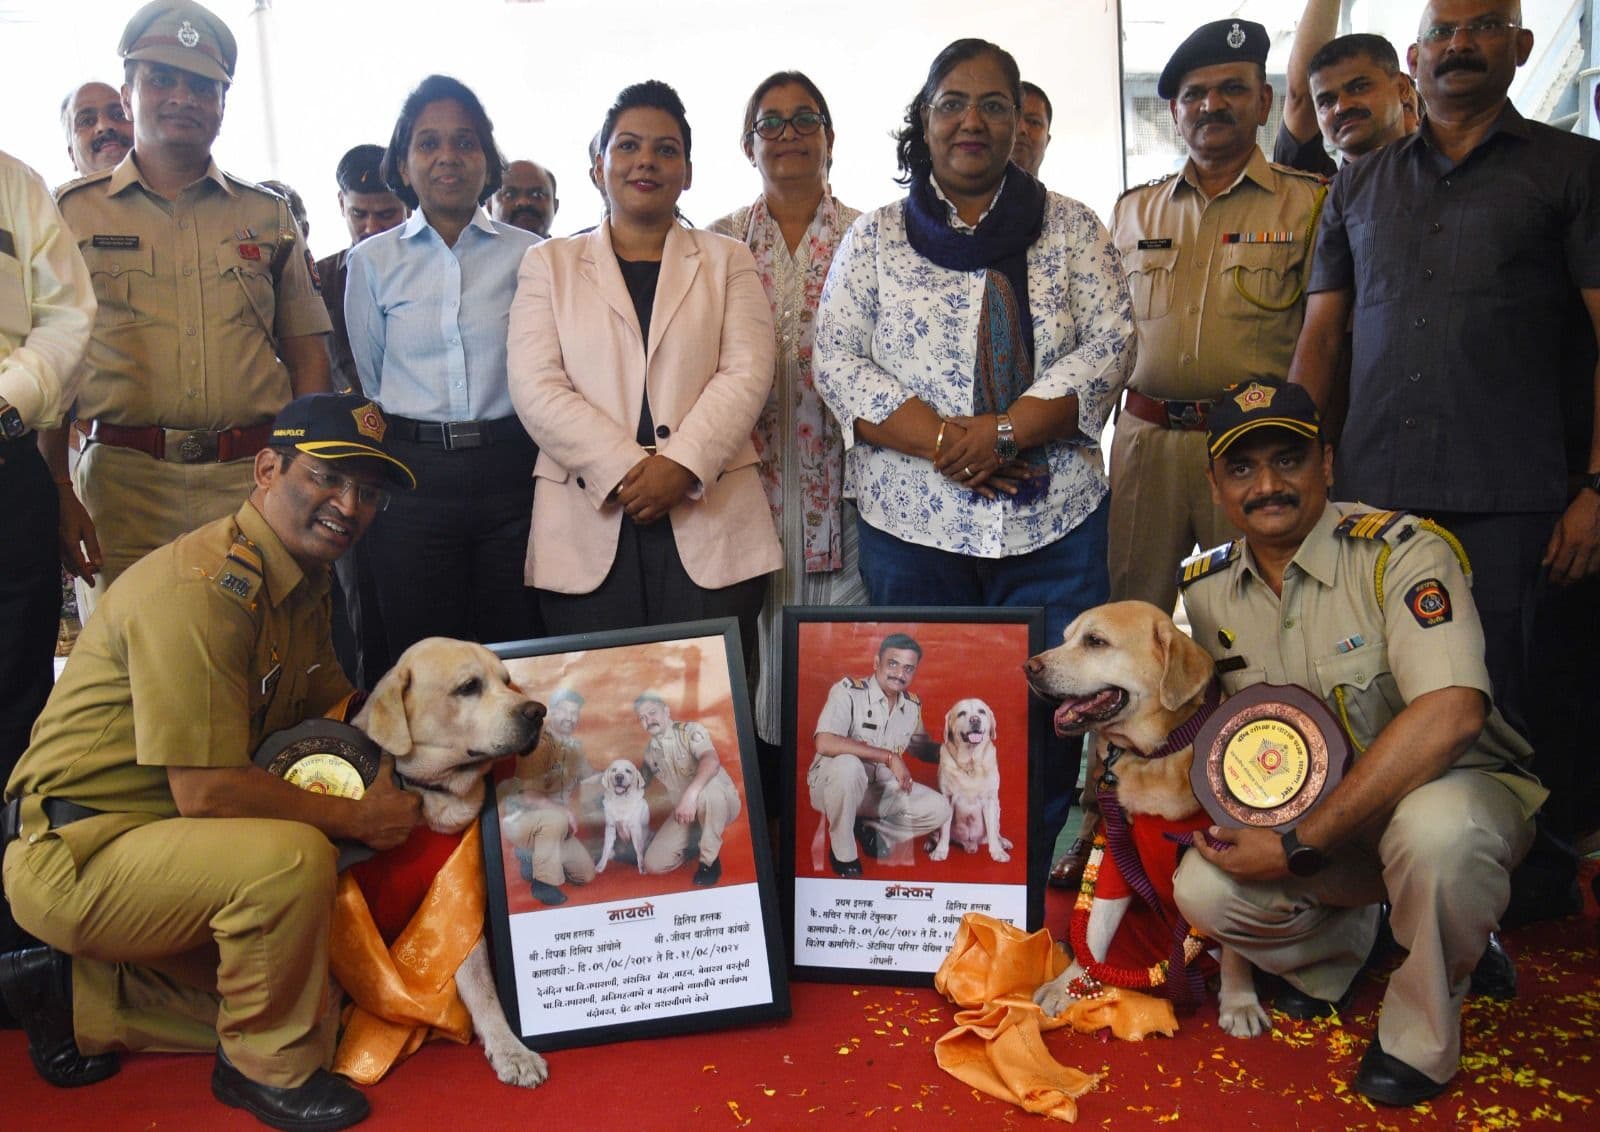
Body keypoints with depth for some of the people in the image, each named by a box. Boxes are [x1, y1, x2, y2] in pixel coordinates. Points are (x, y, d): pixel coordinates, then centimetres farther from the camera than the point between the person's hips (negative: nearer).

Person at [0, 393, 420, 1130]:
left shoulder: (303, 585, 5)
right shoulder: (202, 589, -25)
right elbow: (206, 793, -27)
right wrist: (357, 817, -16)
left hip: (160, 843, 9)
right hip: (71, 852, -9)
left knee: (306, 991, 11)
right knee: (292, 858, -32)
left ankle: (76, 997, 19)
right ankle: (269, 1067, -6)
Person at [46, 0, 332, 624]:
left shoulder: (268, 216, 14)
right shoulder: (72, 213, 10)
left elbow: (308, 357, 11)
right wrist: (59, 493, -5)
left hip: (255, 482, 1)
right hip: (121, 484, 0)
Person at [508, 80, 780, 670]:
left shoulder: (728, 260, 16)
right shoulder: (549, 264, 14)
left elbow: (747, 373, 2)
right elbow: (535, 387, 1)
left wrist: (682, 465, -14)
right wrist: (624, 471, -12)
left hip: (709, 523, 0)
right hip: (588, 529, 0)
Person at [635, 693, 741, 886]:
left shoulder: (691, 731, -15)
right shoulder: (649, 751, 6)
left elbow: (711, 761, -35)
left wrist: (690, 795, -50)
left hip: (721, 801, -5)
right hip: (684, 812, 5)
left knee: (708, 789, -41)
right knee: (653, 863, -12)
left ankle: (710, 859, -20)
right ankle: (694, 839, 19)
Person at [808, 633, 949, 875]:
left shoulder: (913, 705, 1)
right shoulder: (848, 691, -19)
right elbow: (824, 743, -33)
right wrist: (889, 757, -30)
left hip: (880, 790, 6)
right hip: (830, 784, -5)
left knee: (939, 809, -13)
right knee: (848, 765, -39)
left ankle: (869, 831, 7)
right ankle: (843, 854, -16)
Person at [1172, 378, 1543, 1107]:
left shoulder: (1401, 551, -21)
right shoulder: (1205, 591, -2)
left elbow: (1450, 714, -34)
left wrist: (1299, 845, -32)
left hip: (1458, 787, -4)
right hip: (1310, 818, 5)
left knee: (1435, 827, -39)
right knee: (1202, 888, -21)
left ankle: (1420, 1036, -9)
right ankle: (1336, 948, 15)